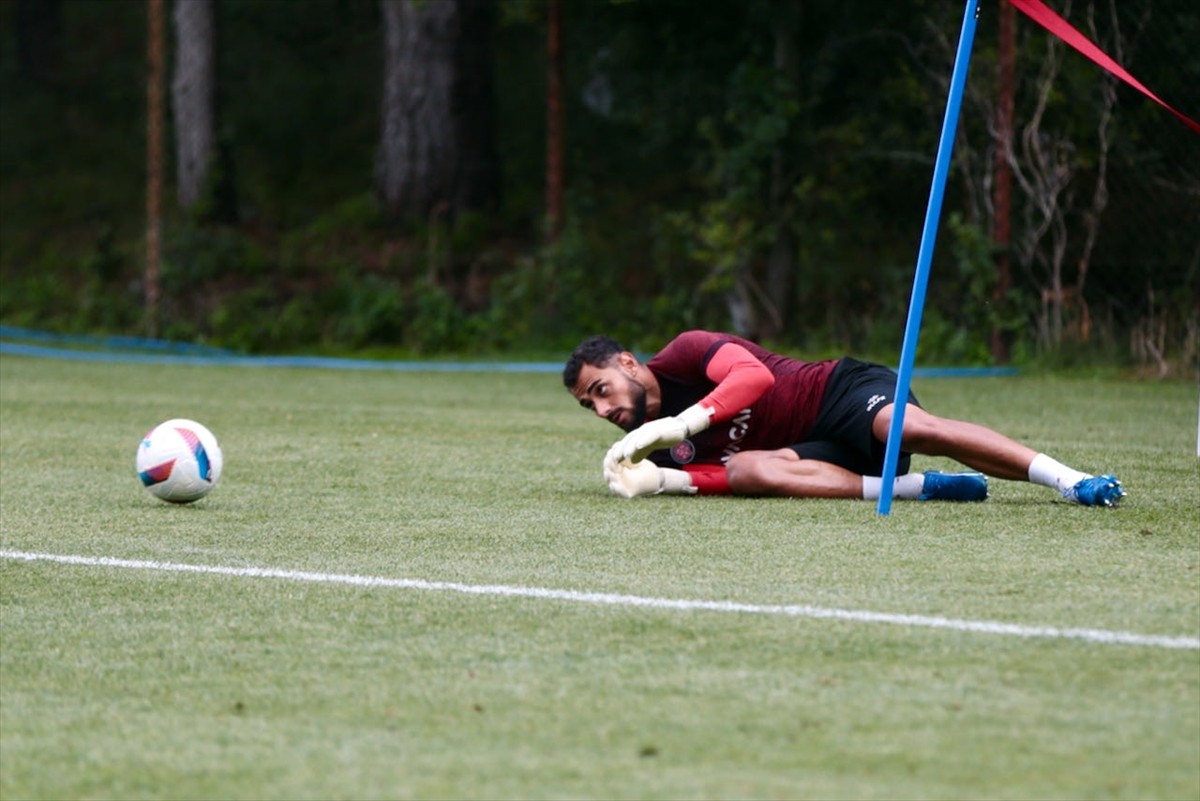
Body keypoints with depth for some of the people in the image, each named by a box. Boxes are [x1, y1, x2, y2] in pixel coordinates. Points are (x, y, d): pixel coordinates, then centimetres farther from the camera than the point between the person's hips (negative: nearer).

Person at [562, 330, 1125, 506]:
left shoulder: (684, 355, -5)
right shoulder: (653, 443, 12)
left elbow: (756, 375, -22)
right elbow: (726, 474, 1)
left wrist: (679, 424, -27)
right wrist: (660, 481, -17)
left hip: (841, 390, -5)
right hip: (819, 453, 5)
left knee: (907, 426, -36)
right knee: (748, 470, -27)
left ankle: (1073, 482, -35)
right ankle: (920, 486, -29)